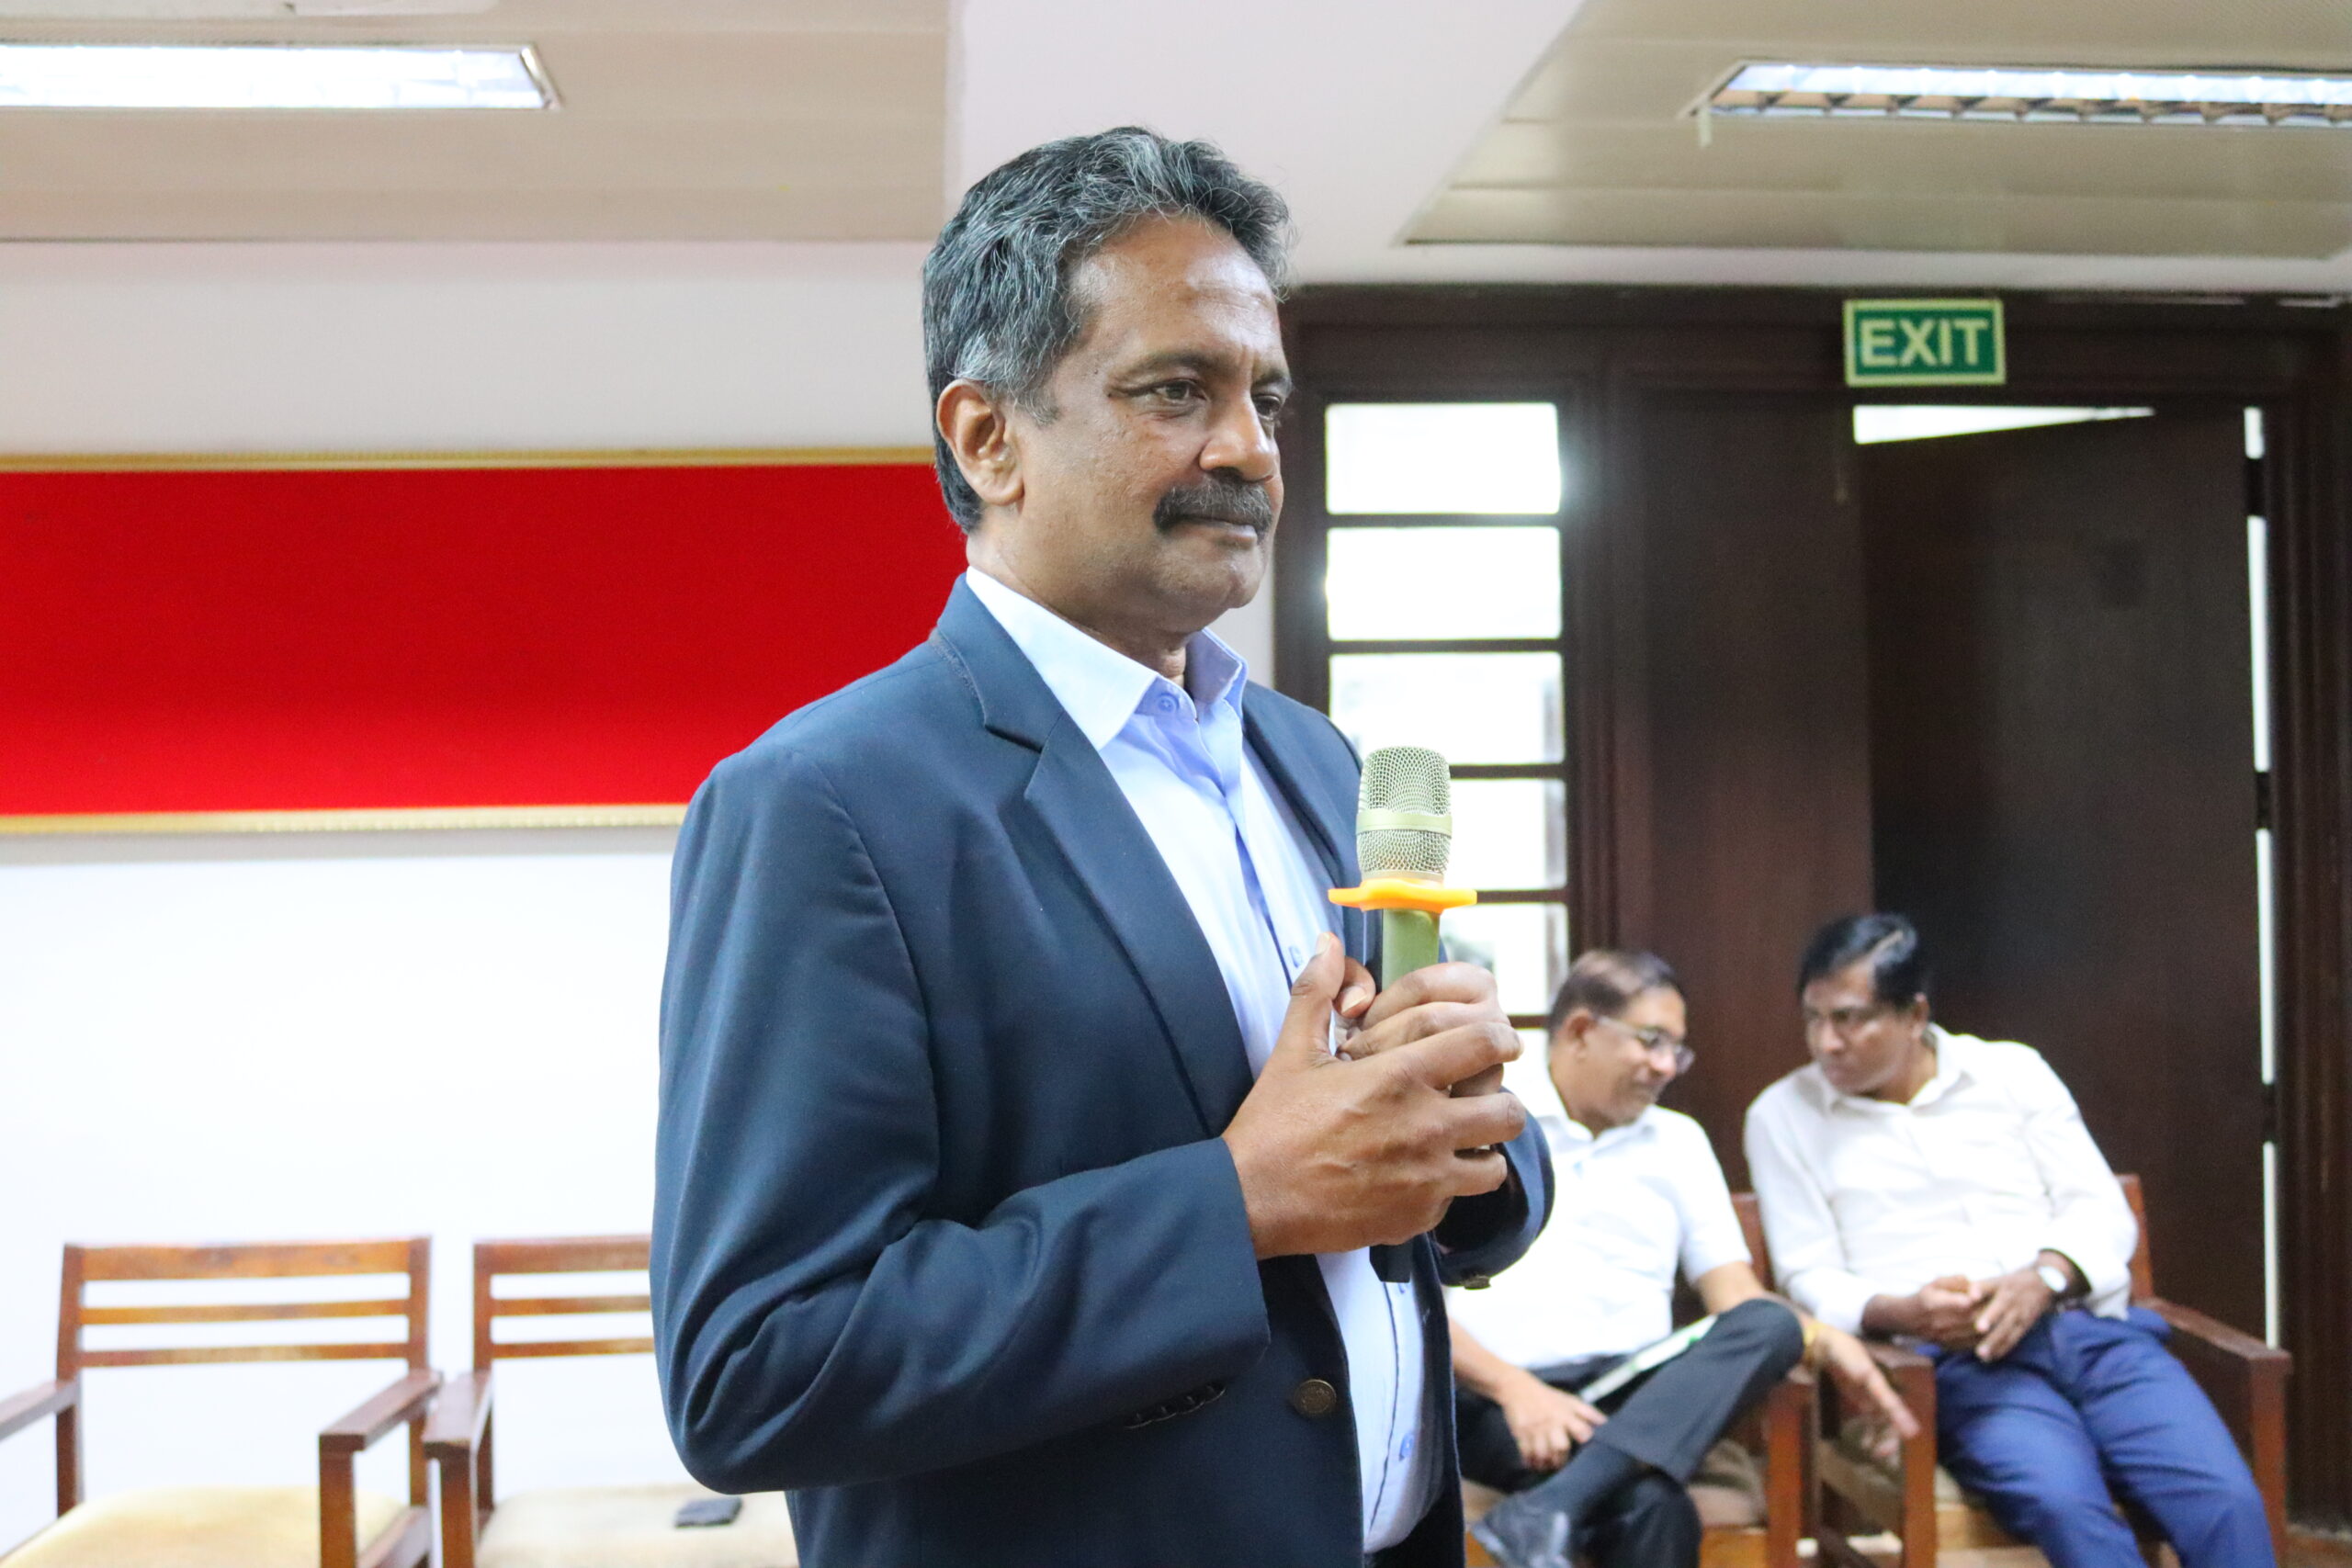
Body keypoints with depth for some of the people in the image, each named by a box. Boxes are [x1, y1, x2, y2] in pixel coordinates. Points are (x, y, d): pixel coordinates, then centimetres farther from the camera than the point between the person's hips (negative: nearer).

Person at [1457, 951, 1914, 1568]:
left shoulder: (1679, 1140, 21)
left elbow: (1736, 1297, 14)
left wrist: (1825, 1341, -7)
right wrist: (1514, 1387, -18)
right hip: (1499, 1400, -6)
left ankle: (1545, 1511, -38)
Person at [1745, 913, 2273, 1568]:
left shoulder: (2012, 1070, 15)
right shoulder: (1783, 1115, 10)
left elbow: (2103, 1210, 10)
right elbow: (1812, 1278, 6)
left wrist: (2042, 1280, -12)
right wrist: (1898, 1312, -16)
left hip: (2096, 1331, 3)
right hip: (1954, 1359, -2)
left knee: (2227, 1502, -25)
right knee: (2067, 1507, -33)